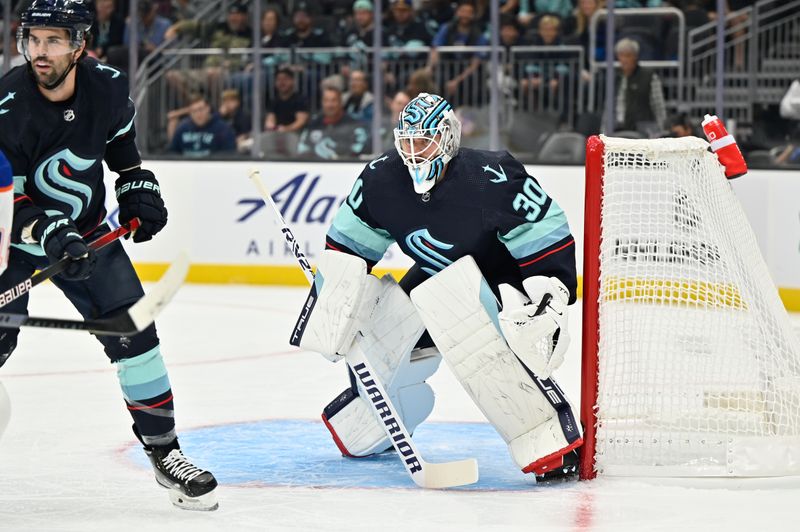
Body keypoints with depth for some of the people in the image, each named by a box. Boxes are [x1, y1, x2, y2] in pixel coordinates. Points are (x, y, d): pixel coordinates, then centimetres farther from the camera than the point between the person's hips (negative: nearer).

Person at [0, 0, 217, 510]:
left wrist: (139, 188, 6)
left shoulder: (107, 86, -12)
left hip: (86, 230, 4)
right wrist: (48, 235, -39)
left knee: (132, 332, -4)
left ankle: (165, 451, 6)